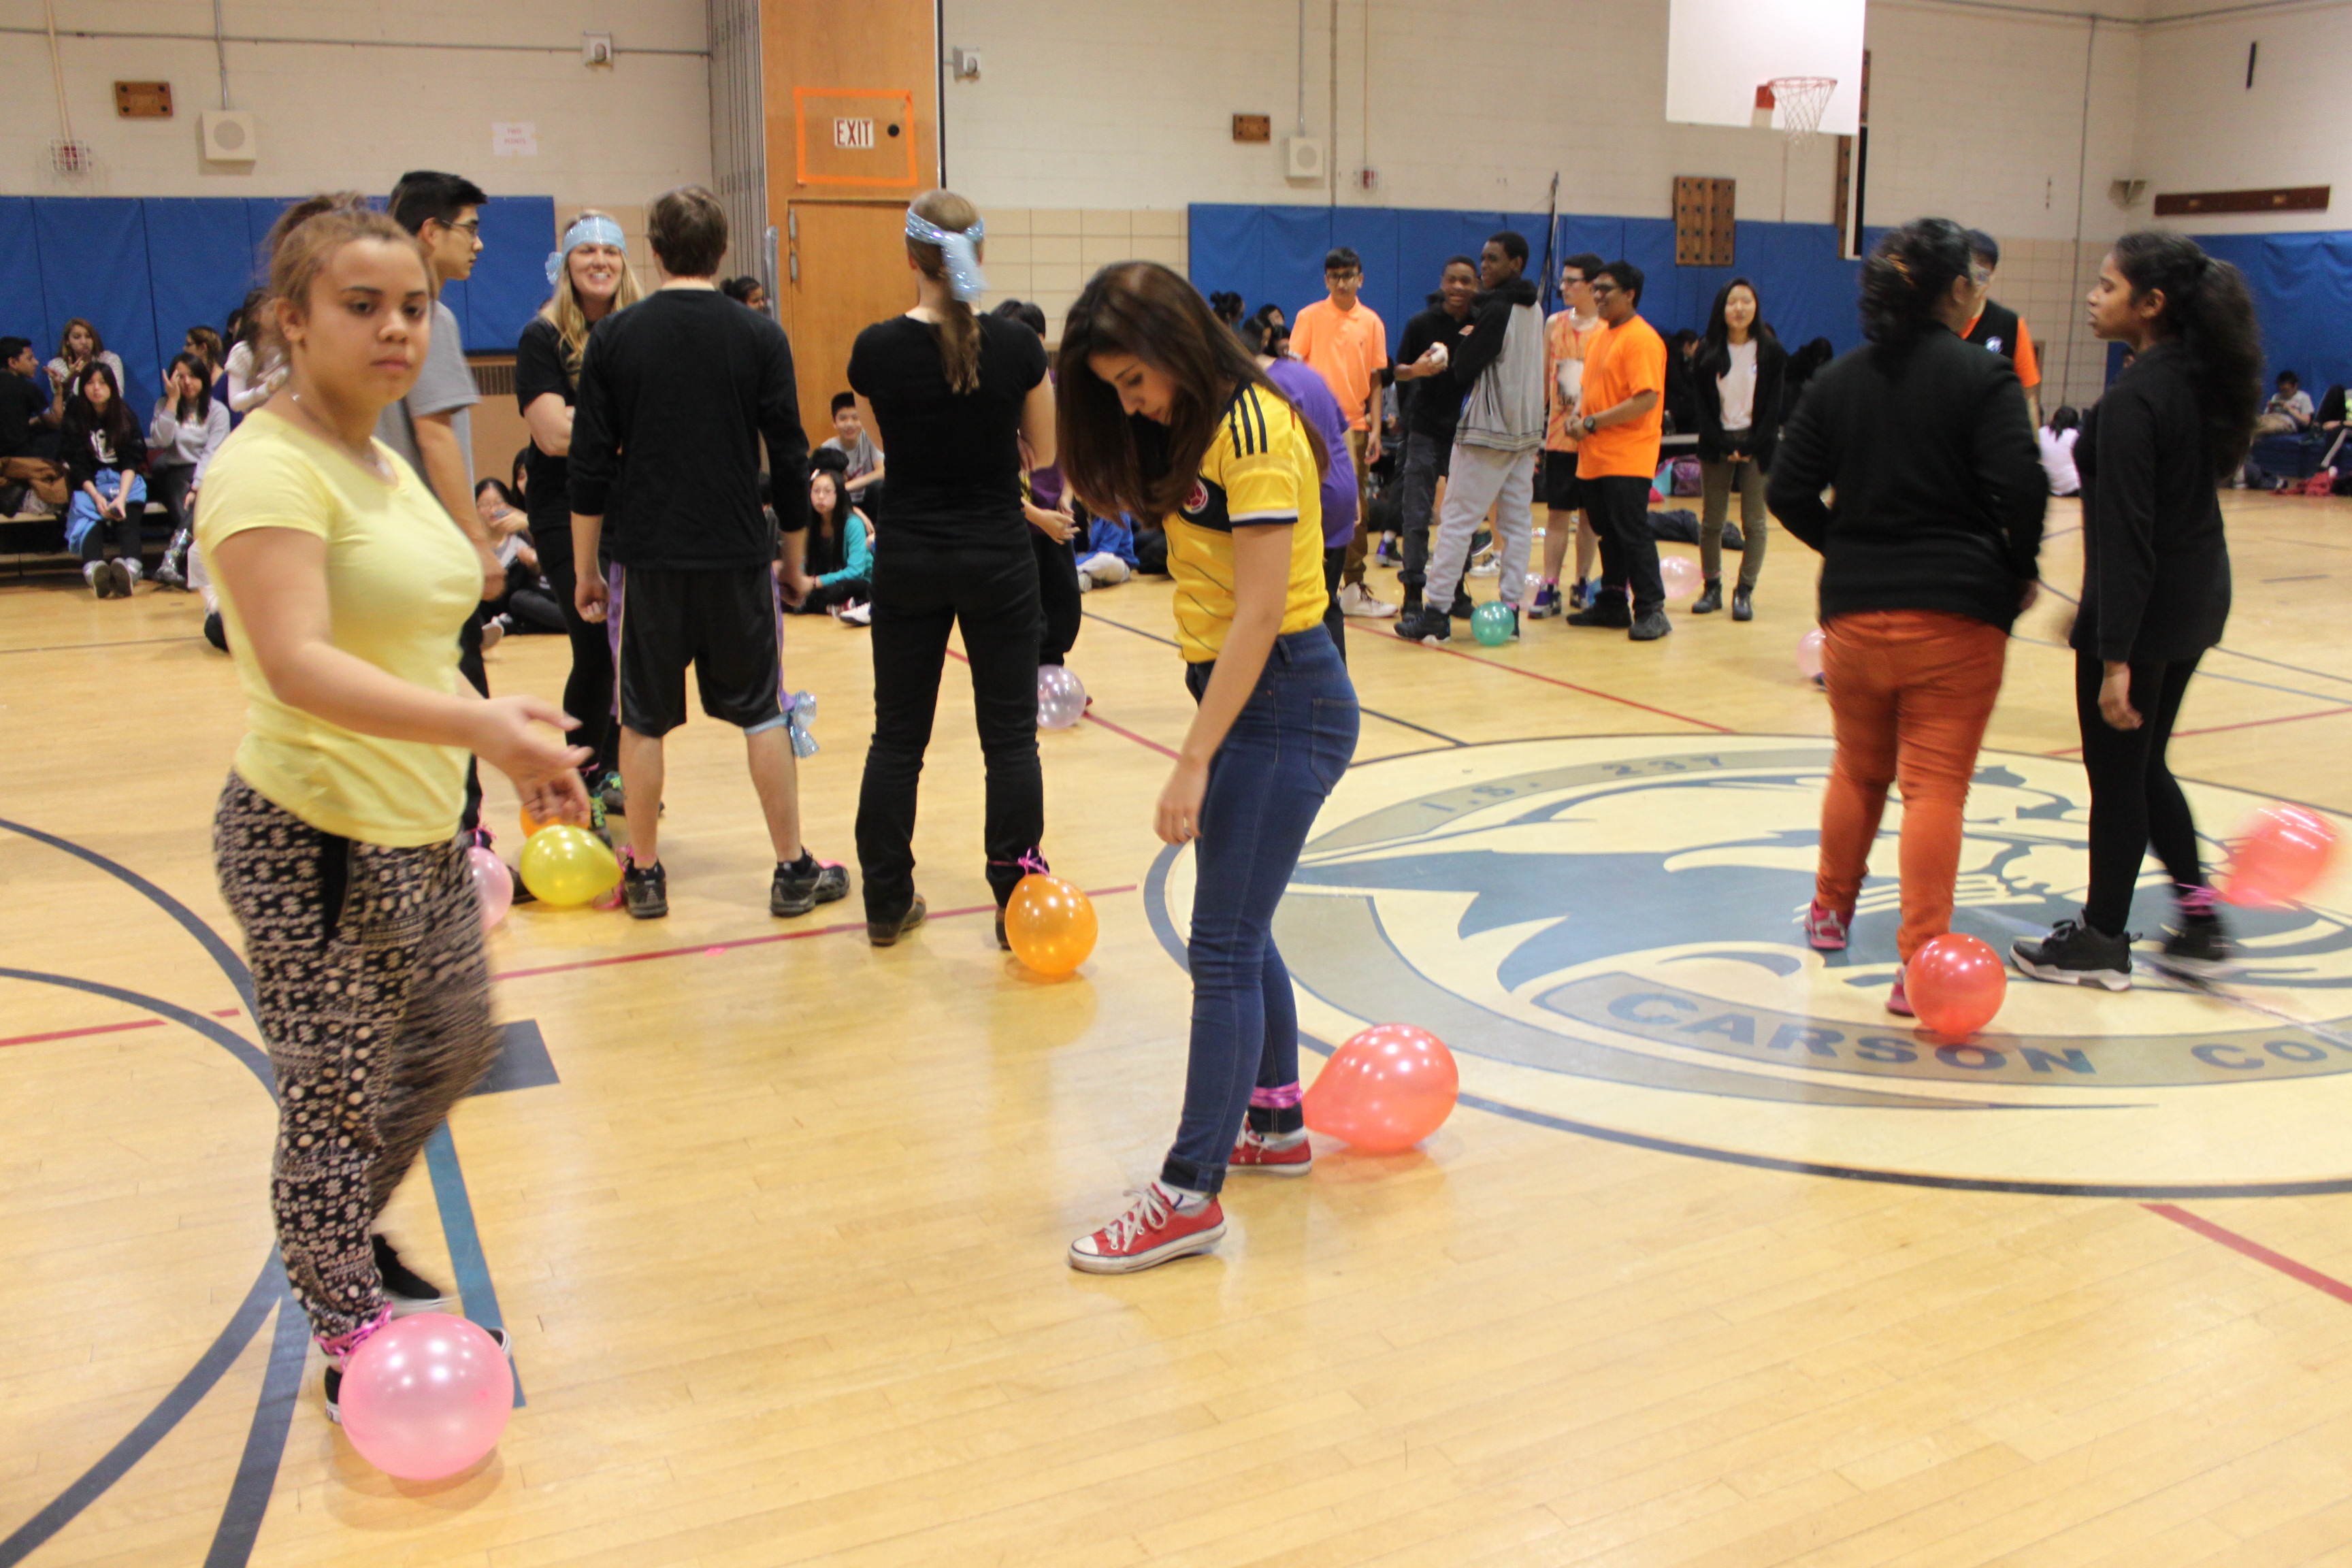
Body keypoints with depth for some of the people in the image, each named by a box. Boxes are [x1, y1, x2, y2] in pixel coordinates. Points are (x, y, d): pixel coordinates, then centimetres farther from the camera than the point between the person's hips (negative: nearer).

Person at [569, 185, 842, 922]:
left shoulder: (613, 337, 0)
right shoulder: (759, 335, -2)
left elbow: (590, 467, 0)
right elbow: (790, 459, 0)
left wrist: (585, 569, 8)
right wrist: (794, 559, 11)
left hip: (648, 557, 0)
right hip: (739, 556, 0)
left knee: (644, 720, 11)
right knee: (761, 712, 9)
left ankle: (644, 874, 18)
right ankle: (793, 870, 12)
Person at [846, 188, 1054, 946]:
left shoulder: (876, 349, -7)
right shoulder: (1017, 344, -8)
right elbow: (1044, 454, 5)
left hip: (909, 560, 1)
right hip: (998, 558, -1)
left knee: (898, 735, 11)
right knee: (1010, 735, 8)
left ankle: (888, 903, 19)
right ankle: (1018, 901, 11)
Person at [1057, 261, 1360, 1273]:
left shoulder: (1253, 433, -17)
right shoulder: (1192, 429, 11)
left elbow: (1258, 615, -21)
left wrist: (1194, 764, -22)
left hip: (1284, 704, -9)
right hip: (1240, 694, 9)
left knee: (1224, 949, -8)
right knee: (1240, 932, 17)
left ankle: (1191, 1195, -1)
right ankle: (1275, 1124, 32)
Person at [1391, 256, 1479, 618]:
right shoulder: (1422, 323, -2)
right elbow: (1399, 371, 4)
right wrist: (1418, 369, -18)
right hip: (1426, 430, -2)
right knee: (1416, 516, -4)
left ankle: (1456, 589, 19)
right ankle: (1413, 591, 2)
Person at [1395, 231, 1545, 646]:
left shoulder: (1497, 310, -14)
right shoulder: (1534, 308, 12)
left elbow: (1464, 368, -12)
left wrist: (1462, 344, 7)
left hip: (1488, 430, -9)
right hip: (1527, 429, 9)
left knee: (1457, 518, -5)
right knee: (1518, 521, 8)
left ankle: (1437, 614, -6)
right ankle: (1510, 611, 9)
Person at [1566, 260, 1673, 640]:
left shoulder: (1642, 339, -12)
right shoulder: (1600, 336, 16)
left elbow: (1647, 399, -21)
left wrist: (1593, 423, -17)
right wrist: (1580, 418, 6)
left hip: (1627, 459, -9)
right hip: (1596, 458, 9)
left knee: (1632, 533, -7)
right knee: (1608, 533, 13)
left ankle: (1651, 610, -1)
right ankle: (1612, 604, 22)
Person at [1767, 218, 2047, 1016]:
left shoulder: (1839, 380, 7)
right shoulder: (1983, 376, -6)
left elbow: (1790, 490, 2)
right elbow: (2019, 487, -16)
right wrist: (2019, 571, 0)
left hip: (1855, 610, 4)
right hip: (1956, 613, -4)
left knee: (1858, 769, 22)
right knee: (1936, 783, -3)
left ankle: (1831, 911, 37)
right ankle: (1920, 965, -6)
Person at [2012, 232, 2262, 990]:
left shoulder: (2134, 397, -20)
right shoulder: (2201, 379, 6)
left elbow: (2127, 534, -24)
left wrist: (2116, 656, -24)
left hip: (2143, 610, -9)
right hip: (2198, 601, 9)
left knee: (2115, 774, 5)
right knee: (2145, 765, 21)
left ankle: (2102, 941, 18)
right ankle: (2200, 923, 22)